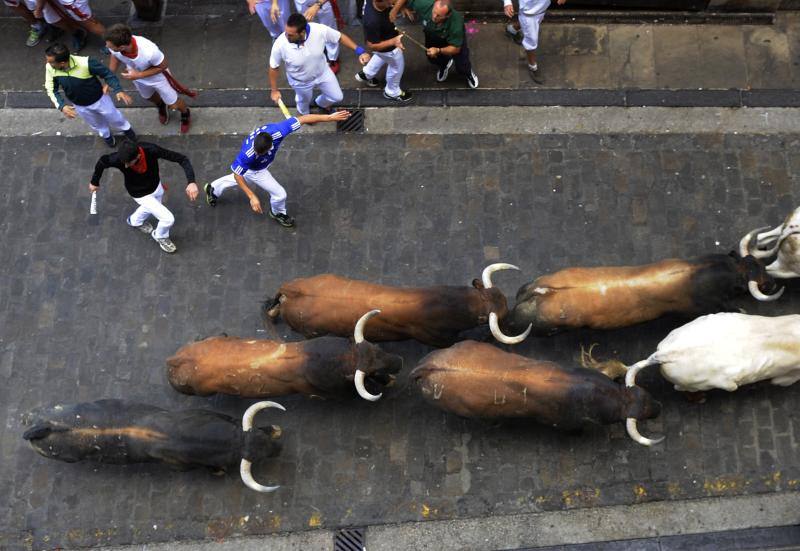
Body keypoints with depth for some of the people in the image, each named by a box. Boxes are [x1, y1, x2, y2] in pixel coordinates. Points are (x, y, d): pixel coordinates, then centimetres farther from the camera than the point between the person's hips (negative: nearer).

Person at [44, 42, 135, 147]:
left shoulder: (86, 63, -39)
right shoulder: (50, 68, -26)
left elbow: (107, 73, -24)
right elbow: (51, 89, -10)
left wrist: (118, 90, -37)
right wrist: (61, 106, -24)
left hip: (99, 99, -3)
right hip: (80, 106, 3)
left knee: (114, 118, 23)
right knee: (96, 124, 29)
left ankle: (126, 129, 58)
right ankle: (106, 135, 63)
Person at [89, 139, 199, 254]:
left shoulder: (151, 150, -37)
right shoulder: (118, 159, -36)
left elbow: (181, 158, -36)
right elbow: (102, 162, -14)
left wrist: (191, 182, -50)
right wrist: (94, 182, 4)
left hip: (156, 186, 3)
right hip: (141, 194, -3)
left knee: (151, 208, 32)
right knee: (168, 219, -6)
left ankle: (134, 221, 63)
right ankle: (160, 237, 28)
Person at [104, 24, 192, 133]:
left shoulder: (149, 51, -47)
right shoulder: (114, 47, -33)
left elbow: (163, 66, -25)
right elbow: (115, 57, -8)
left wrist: (139, 75, -32)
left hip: (158, 77, -4)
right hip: (137, 76, 4)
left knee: (174, 105, 16)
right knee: (149, 97, 32)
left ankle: (185, 113, 51)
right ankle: (161, 106, 66)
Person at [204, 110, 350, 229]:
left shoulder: (276, 131, -41)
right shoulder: (247, 155, -47)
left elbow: (302, 119, -34)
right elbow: (237, 174, -30)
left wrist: (330, 117, -31)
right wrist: (252, 196, -34)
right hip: (255, 170, -5)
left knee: (245, 177, 34)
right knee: (279, 194, 1)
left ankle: (213, 188, 59)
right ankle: (278, 213, 38)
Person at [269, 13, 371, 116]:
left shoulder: (319, 30, -37)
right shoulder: (280, 45, -38)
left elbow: (340, 37, -18)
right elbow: (273, 67, -19)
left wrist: (360, 51, -24)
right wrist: (274, 90, -10)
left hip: (322, 72, 2)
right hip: (300, 82, -2)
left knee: (337, 97, 20)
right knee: (304, 101, 27)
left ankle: (320, 103, 57)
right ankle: (304, 115, 66)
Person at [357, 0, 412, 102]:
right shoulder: (373, 21, -46)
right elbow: (371, 45, -33)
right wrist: (393, 41, -42)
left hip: (382, 35, 7)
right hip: (387, 47, -7)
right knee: (397, 67, 21)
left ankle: (366, 74, 59)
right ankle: (392, 92, 49)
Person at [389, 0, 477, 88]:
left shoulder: (456, 23, -45)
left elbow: (456, 48, -33)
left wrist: (438, 51, -45)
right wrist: (394, 11, -34)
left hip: (456, 37, -3)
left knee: (461, 68, 0)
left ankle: (468, 73, 39)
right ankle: (445, 64, 47)